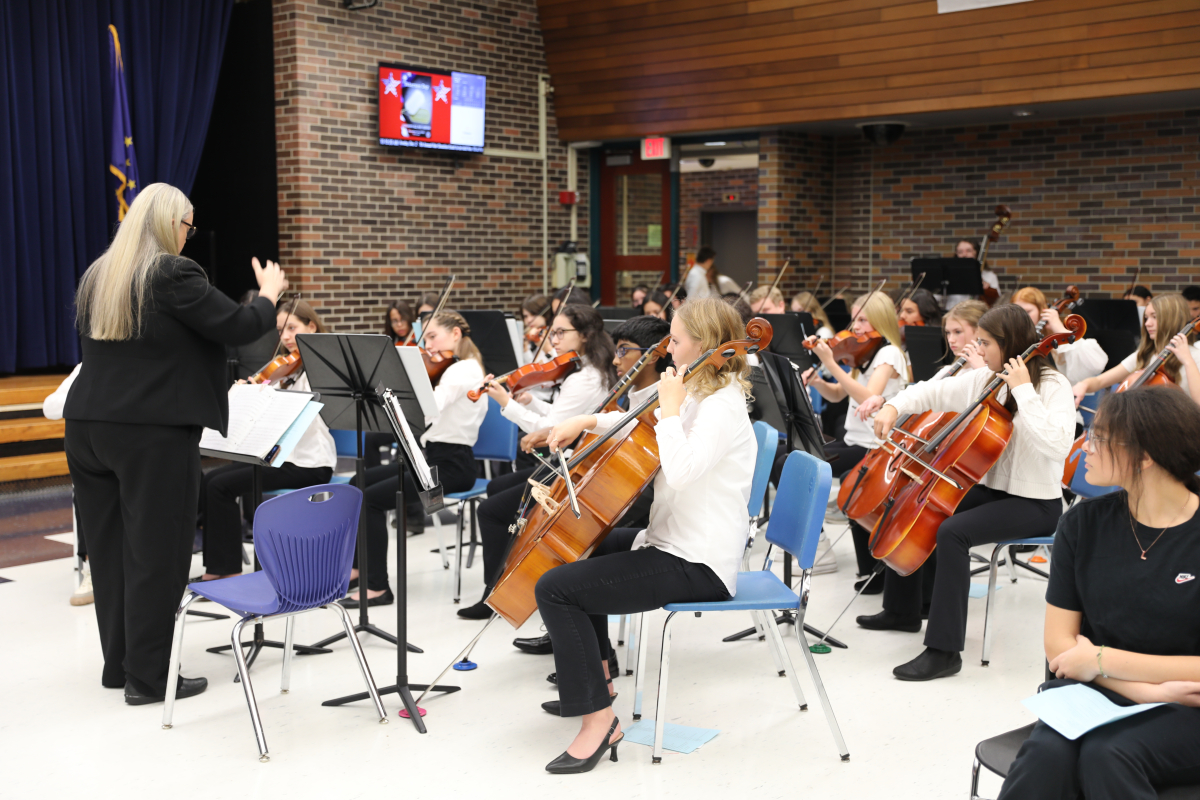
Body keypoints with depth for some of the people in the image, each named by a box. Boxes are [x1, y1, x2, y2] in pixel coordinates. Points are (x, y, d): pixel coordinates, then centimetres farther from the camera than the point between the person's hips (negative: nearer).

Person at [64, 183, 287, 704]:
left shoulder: (95, 277, 11)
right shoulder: (173, 275, -13)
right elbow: (239, 328, -14)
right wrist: (269, 295, 4)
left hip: (89, 427, 8)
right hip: (154, 432, -8)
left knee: (110, 548, 15)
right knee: (156, 553, 1)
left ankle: (117, 664, 26)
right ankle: (148, 677, 7)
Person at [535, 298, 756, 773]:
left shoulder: (722, 405, -20)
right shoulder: (701, 395, 11)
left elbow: (679, 470, -36)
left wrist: (670, 408, -22)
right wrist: (589, 421, 11)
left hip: (697, 567, -11)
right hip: (674, 542, 11)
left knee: (555, 588, -18)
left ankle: (598, 718, -11)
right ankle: (594, 676, 33)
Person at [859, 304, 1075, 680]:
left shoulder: (1053, 386, -16)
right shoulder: (985, 380, 5)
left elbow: (1056, 443, -32)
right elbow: (933, 392, 12)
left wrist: (1023, 390, -29)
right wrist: (893, 407, -7)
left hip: (1034, 503, -8)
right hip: (988, 489, 8)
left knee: (952, 532, -31)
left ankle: (944, 650, -26)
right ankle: (902, 610, 25)